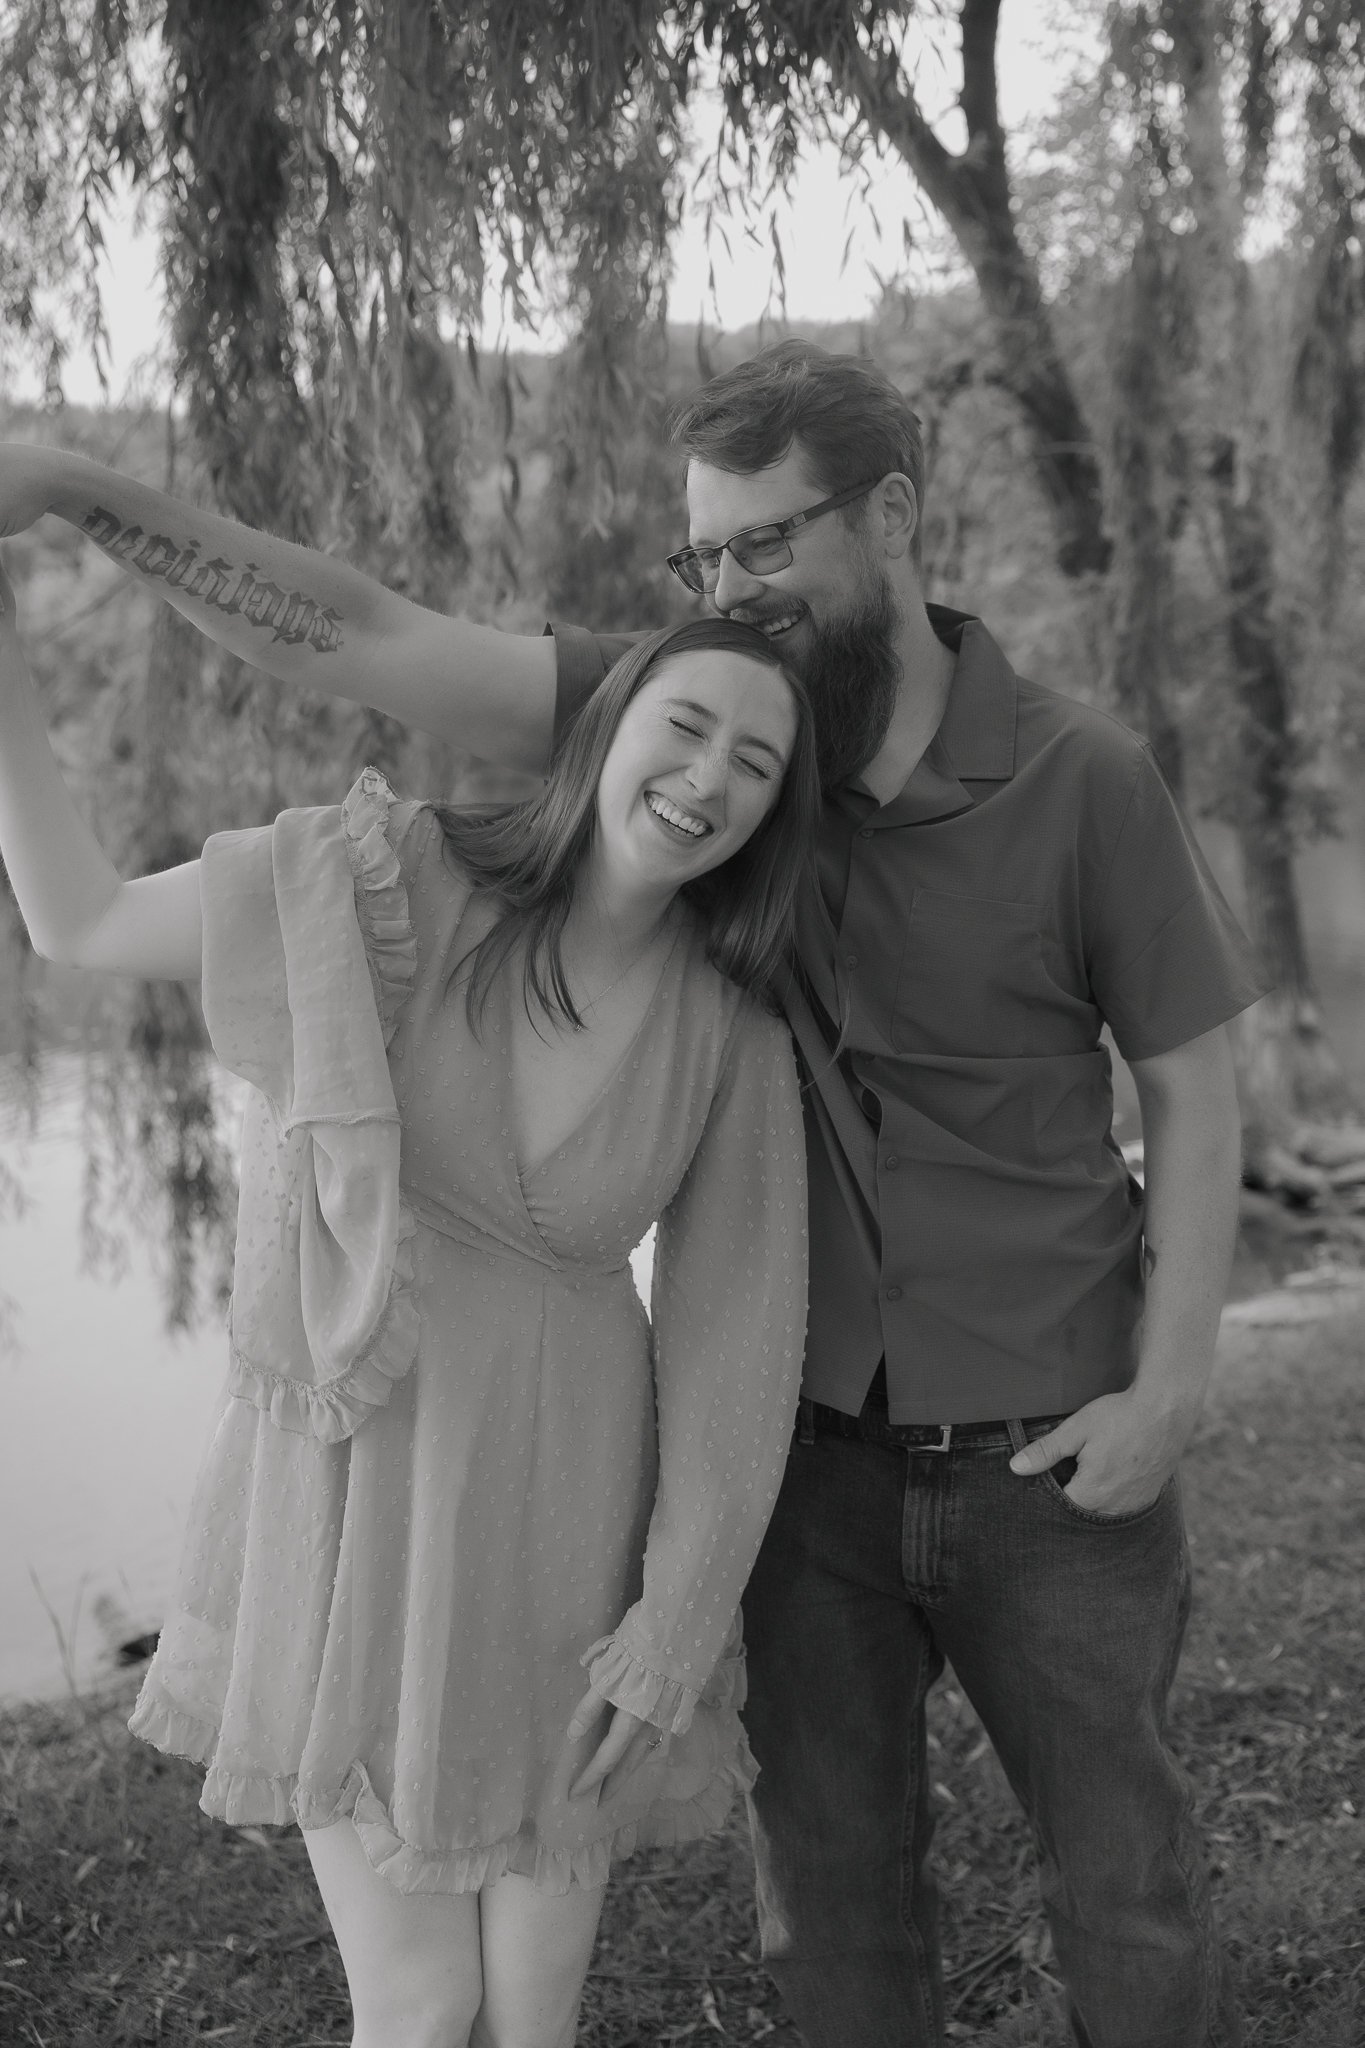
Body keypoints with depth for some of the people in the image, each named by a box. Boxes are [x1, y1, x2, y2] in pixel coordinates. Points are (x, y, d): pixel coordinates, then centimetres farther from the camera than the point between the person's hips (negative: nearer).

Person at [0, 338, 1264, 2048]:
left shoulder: (1084, 780, -12)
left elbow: (1192, 1088, -4)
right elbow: (374, 646, -13)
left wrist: (1169, 1392, -11)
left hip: (1047, 1457, -2)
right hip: (812, 1442, 2)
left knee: (1127, 1893, 14)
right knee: (831, 1900, 14)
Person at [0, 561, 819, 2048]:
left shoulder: (731, 1036, -3)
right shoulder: (389, 879, -9)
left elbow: (731, 1339, 0)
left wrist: (679, 1613, -5)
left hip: (564, 1507, 2)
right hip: (352, 1494, -1)